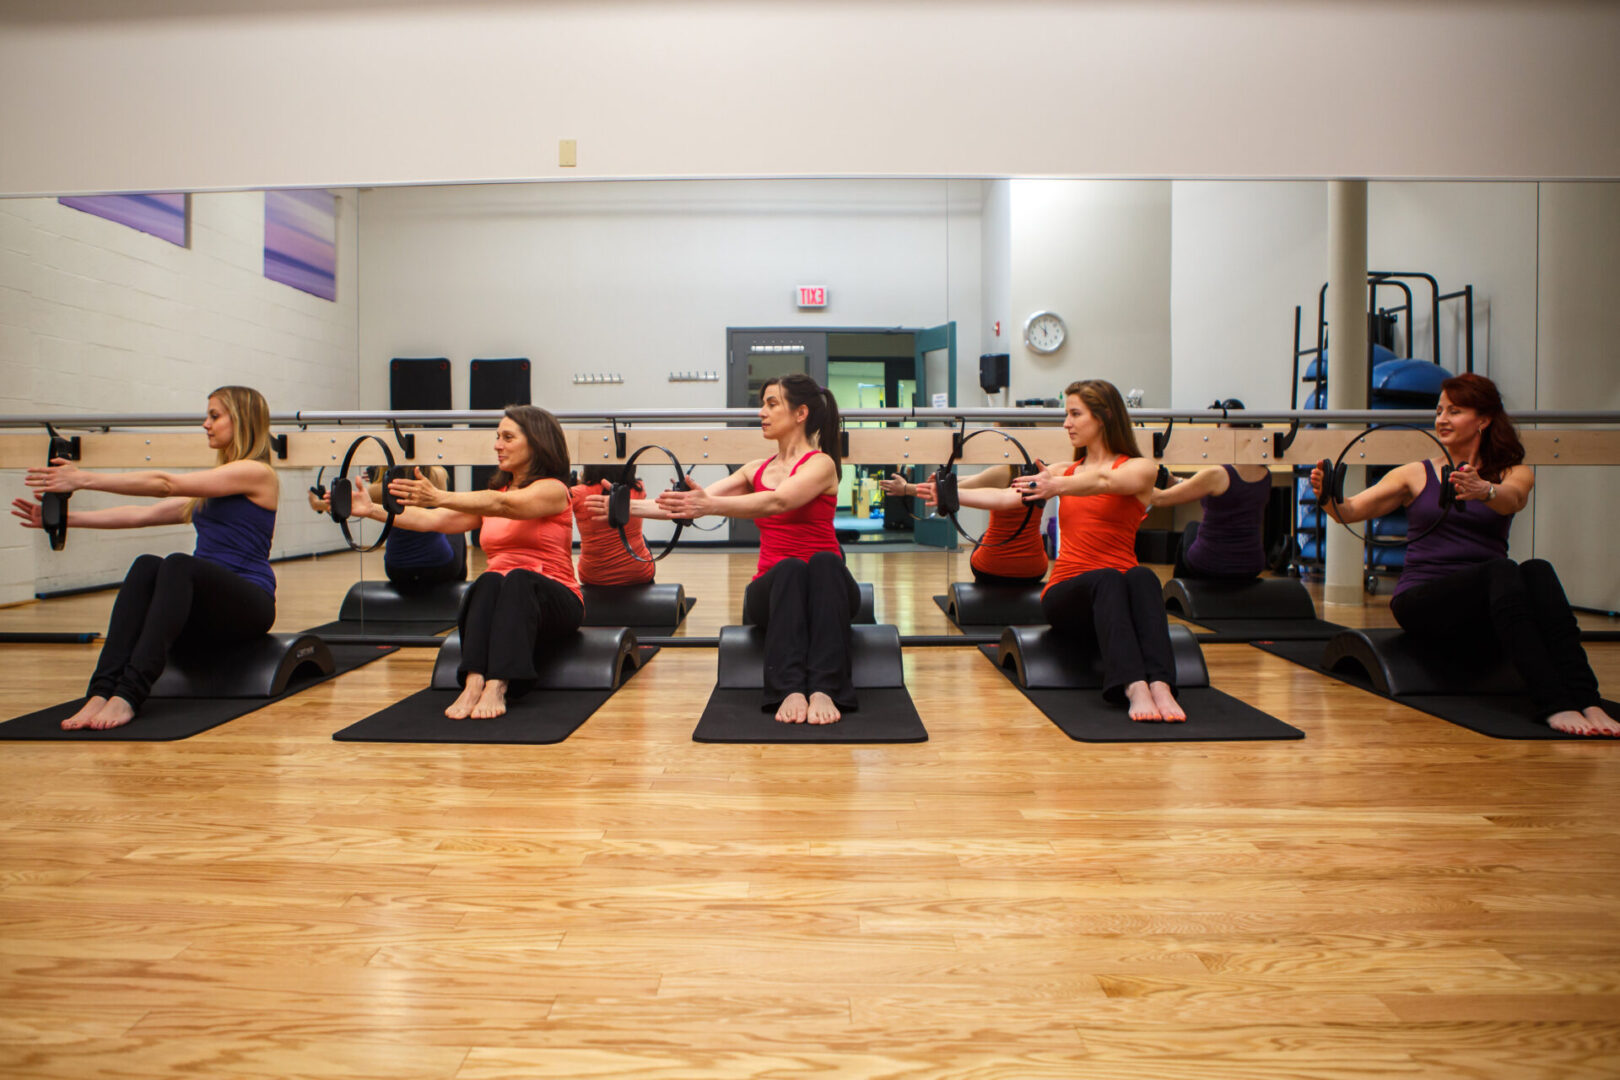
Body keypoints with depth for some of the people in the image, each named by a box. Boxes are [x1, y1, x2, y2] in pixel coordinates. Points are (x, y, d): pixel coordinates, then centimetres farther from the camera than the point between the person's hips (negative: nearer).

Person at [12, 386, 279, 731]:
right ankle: (102, 691, -36)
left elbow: (166, 485, -13)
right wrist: (68, 517, 7)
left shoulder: (257, 473, -4)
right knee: (146, 567, -23)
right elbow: (144, 513, 15)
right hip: (206, 605, 7)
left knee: (180, 565, -35)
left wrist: (86, 479, -15)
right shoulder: (210, 488, 23)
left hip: (247, 605, -7)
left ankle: (129, 695, -45)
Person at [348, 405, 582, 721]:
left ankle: (497, 687, -49)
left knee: (519, 578, -36)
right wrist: (373, 510, -9)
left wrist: (440, 497, -37)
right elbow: (431, 521, 4)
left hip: (554, 602, -4)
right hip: (495, 599, 4)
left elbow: (501, 505, -22)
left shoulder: (553, 490, -2)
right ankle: (473, 682, -46)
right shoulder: (493, 492, 18)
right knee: (488, 580, -30)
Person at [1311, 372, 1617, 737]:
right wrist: (1328, 498, -24)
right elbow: (1351, 512, 0)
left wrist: (1482, 490, -39)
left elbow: (1512, 499, -16)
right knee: (1502, 570, -31)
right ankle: (1554, 706, -44)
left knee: (1537, 571, -30)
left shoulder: (1514, 473, 11)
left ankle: (1588, 703, -41)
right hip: (1421, 601, -1)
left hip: (1487, 611, 2)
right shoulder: (1417, 474, 11)